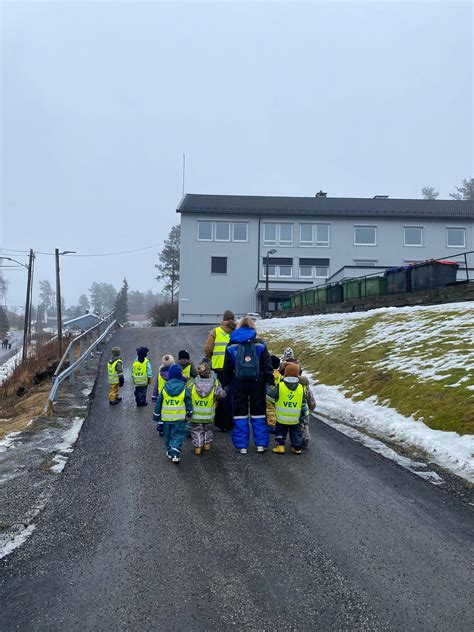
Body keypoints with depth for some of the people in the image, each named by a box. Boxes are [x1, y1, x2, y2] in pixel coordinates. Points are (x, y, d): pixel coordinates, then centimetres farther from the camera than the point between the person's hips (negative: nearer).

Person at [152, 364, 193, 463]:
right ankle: (175, 454, -9)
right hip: (180, 418, -2)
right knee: (178, 436, 3)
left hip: (166, 418, 2)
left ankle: (169, 451, 29)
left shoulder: (164, 388, -4)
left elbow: (158, 403, 1)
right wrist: (189, 414, 11)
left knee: (168, 435, 19)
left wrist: (156, 416, 11)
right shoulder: (184, 388, -9)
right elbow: (189, 402, -3)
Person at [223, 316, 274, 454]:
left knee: (240, 413, 9)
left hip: (238, 384, 0)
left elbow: (227, 368, 2)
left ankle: (242, 445, 9)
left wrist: (226, 384, 9)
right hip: (257, 383, 0)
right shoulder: (260, 344, -2)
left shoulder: (232, 345, 0)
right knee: (258, 411, 12)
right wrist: (270, 383, 1)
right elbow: (267, 366, -3)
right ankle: (261, 444, 13)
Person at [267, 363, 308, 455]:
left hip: (282, 417, -2)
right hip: (295, 418, 2)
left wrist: (266, 387, 14)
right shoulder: (301, 388, -3)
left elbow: (271, 393, -1)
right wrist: (304, 412, 9)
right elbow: (303, 402, 1)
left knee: (280, 431, 17)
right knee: (295, 432, 19)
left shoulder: (279, 386, -13)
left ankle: (280, 446, 11)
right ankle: (297, 447, 21)